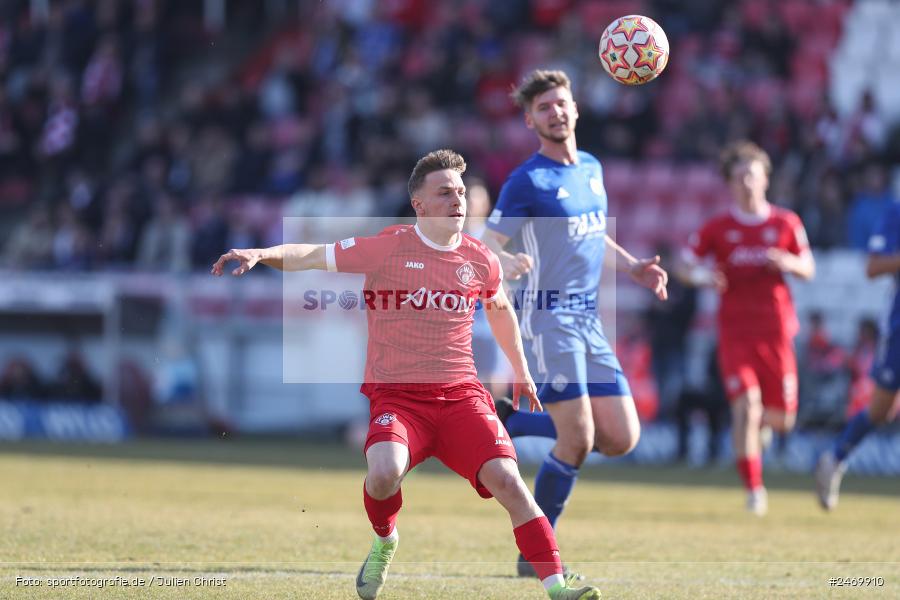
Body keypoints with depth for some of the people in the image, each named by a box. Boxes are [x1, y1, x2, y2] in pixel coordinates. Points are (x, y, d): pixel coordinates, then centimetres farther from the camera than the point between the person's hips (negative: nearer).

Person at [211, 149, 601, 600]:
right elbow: (312, 256, -2)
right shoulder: (387, 248, -3)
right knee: (384, 473, -30)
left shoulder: (480, 261, 8)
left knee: (507, 479, -18)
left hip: (461, 394, 3)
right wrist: (260, 254, -19)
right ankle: (383, 542, 5)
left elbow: (499, 309, 29)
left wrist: (520, 370, 36)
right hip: (396, 395, -3)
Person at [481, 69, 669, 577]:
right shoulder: (528, 180, -7)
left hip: (590, 319, 7)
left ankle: (511, 422, 19)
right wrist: (509, 263, -31)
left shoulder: (592, 168, 14)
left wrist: (634, 267, 14)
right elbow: (486, 248, -9)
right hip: (551, 317, -7)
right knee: (577, 443, -14)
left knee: (622, 439, 1)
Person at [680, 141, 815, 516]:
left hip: (776, 332, 2)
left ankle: (761, 424, 44)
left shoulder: (786, 224, 5)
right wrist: (704, 277, -15)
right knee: (745, 406, -18)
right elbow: (687, 265, 8)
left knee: (781, 421, 5)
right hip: (735, 333, -2)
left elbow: (808, 269, 12)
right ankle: (753, 489, -11)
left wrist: (788, 263, -11)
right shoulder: (717, 228, 2)